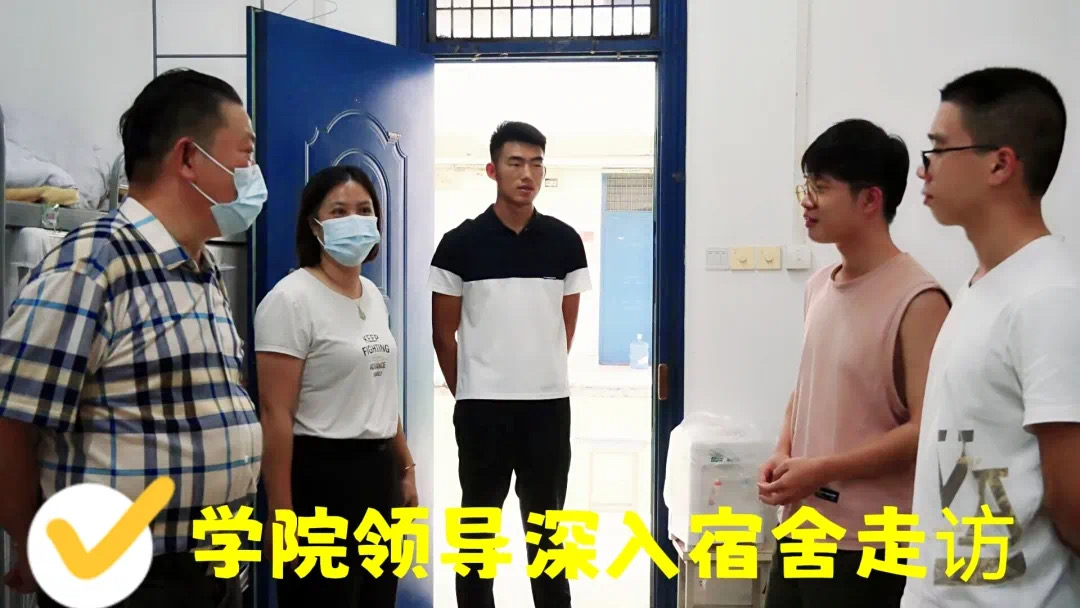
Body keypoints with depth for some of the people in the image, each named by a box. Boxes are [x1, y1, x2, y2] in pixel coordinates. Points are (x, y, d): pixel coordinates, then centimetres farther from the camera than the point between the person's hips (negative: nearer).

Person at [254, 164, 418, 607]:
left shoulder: (373, 295, 11)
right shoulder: (291, 299, -13)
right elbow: (276, 413, -18)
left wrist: (405, 466, 17)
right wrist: (281, 513, -20)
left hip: (378, 472, 8)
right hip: (321, 477, -8)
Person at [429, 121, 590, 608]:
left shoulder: (565, 242, 2)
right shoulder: (461, 243, -4)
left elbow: (567, 327, 11)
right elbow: (444, 332, 2)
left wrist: (544, 377, 10)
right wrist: (465, 393, 6)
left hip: (549, 402, 2)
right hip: (482, 404, -2)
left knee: (545, 519, 14)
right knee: (478, 520, 10)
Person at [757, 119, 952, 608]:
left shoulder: (917, 300, -16)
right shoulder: (819, 286, 8)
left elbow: (928, 429, -19)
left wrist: (822, 470, -17)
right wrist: (783, 453, 2)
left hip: (867, 544, -7)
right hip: (800, 527, 7)